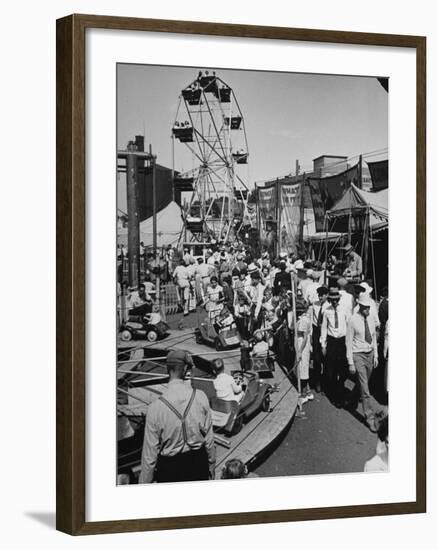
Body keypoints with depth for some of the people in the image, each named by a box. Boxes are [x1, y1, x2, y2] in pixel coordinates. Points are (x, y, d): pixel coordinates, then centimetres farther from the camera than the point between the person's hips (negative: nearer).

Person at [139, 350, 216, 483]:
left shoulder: (155, 408, -18)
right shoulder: (201, 397, -13)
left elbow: (149, 453, -12)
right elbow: (209, 438, -4)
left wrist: (144, 482, 0)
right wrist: (212, 467, 12)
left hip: (169, 468, -2)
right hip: (198, 463, 2)